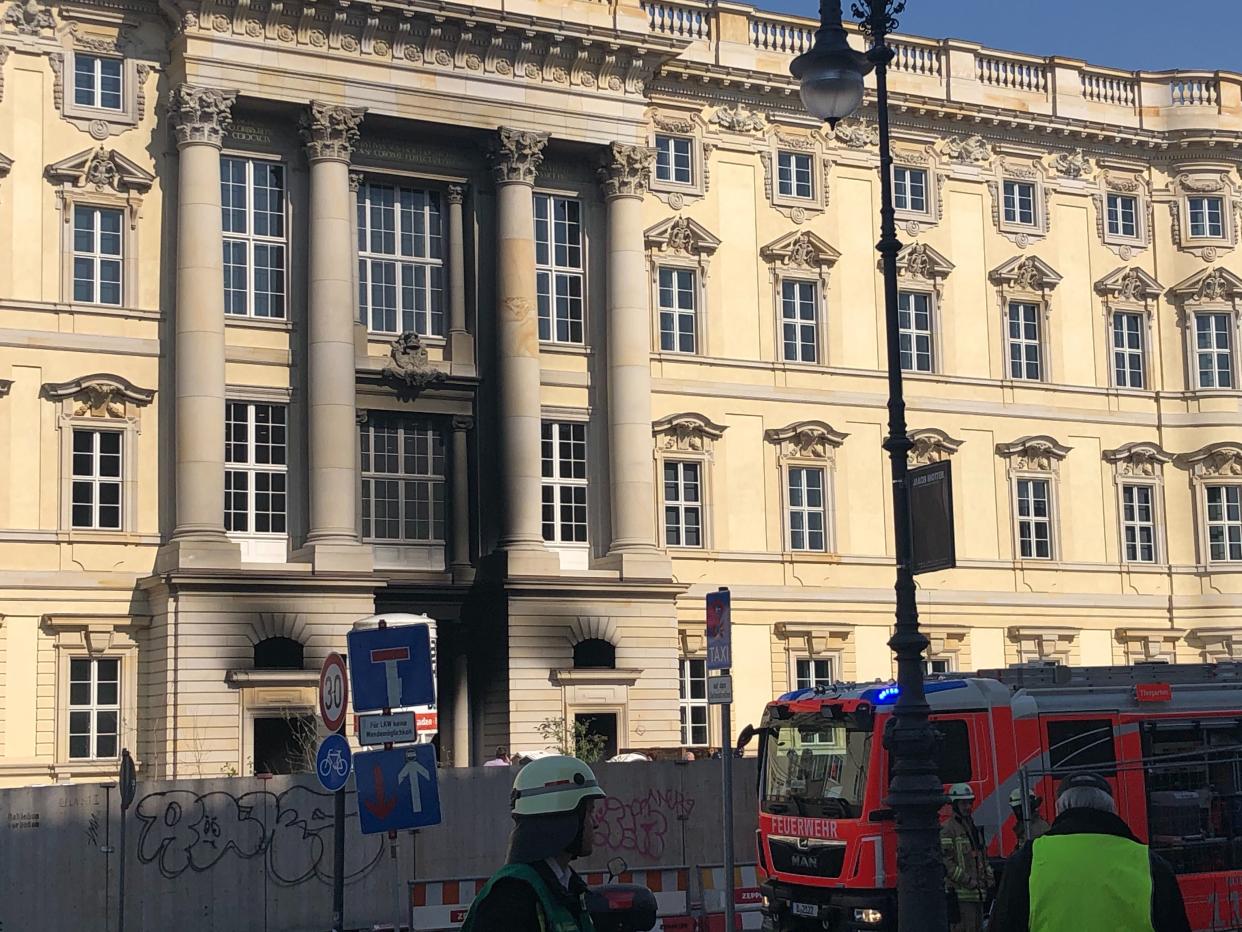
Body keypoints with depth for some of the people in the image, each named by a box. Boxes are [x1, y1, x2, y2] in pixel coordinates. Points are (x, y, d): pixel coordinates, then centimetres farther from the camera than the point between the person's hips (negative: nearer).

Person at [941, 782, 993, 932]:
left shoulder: (973, 827, 20)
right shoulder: (947, 829, -10)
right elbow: (946, 861, -16)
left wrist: (989, 879, 13)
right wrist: (967, 880, -18)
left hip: (978, 893, 9)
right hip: (961, 894, -9)